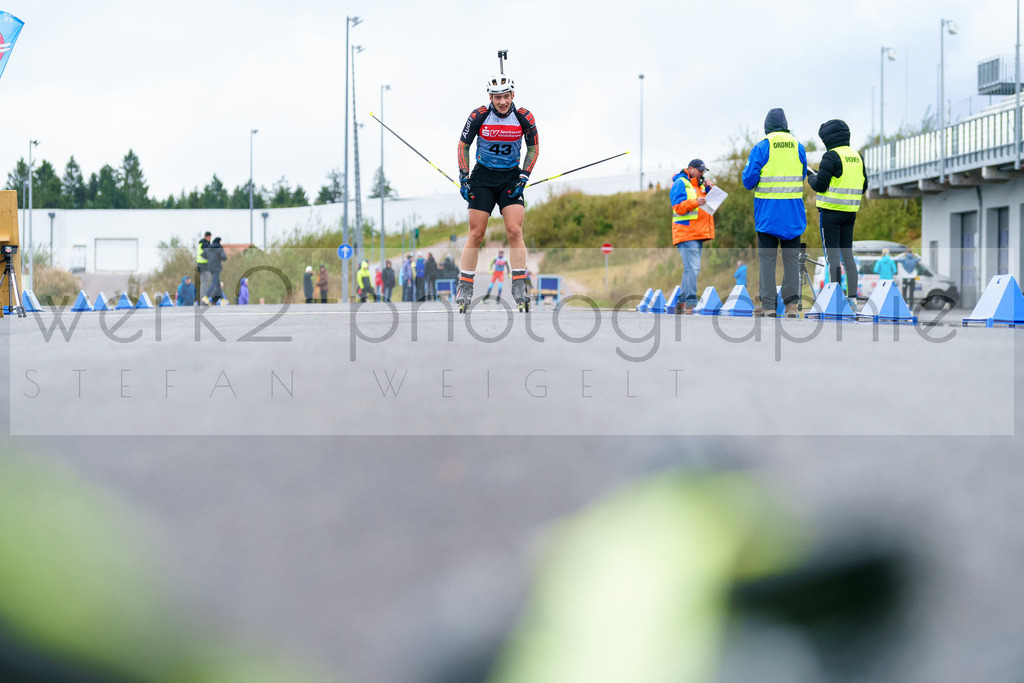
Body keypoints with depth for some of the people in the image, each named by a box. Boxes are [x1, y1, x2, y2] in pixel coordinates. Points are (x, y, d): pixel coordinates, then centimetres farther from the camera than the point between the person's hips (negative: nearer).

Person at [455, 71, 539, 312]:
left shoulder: (524, 117, -8)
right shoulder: (478, 116, -10)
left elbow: (533, 148, 5)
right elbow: (463, 145, 2)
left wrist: (523, 177, -4)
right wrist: (463, 177, -4)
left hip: (511, 178, 1)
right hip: (482, 177, -1)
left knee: (514, 231, -12)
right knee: (476, 234, -3)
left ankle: (520, 287, -7)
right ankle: (465, 288, 5)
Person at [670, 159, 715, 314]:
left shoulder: (699, 185, 23)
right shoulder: (680, 183, -2)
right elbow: (678, 207, -12)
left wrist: (709, 190, 5)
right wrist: (695, 202, -25)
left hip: (698, 234, 9)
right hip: (686, 234, -9)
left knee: (693, 269, 10)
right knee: (692, 268, -17)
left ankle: (681, 303, 14)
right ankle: (690, 304, -20)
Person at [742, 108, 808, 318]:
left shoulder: (761, 147, -6)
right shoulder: (798, 147, 6)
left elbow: (748, 180, -7)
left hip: (768, 209, -3)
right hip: (793, 210, 3)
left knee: (767, 257, 2)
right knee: (791, 257, 6)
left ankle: (768, 304, -1)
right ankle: (791, 302, 1)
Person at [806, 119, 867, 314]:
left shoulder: (831, 156, -12)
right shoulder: (857, 156, 12)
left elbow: (820, 185, -14)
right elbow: (863, 187, 15)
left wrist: (811, 177, 7)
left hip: (831, 210, -7)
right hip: (850, 212, 7)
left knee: (832, 255, -4)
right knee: (847, 255, 10)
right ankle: (852, 299, 8)